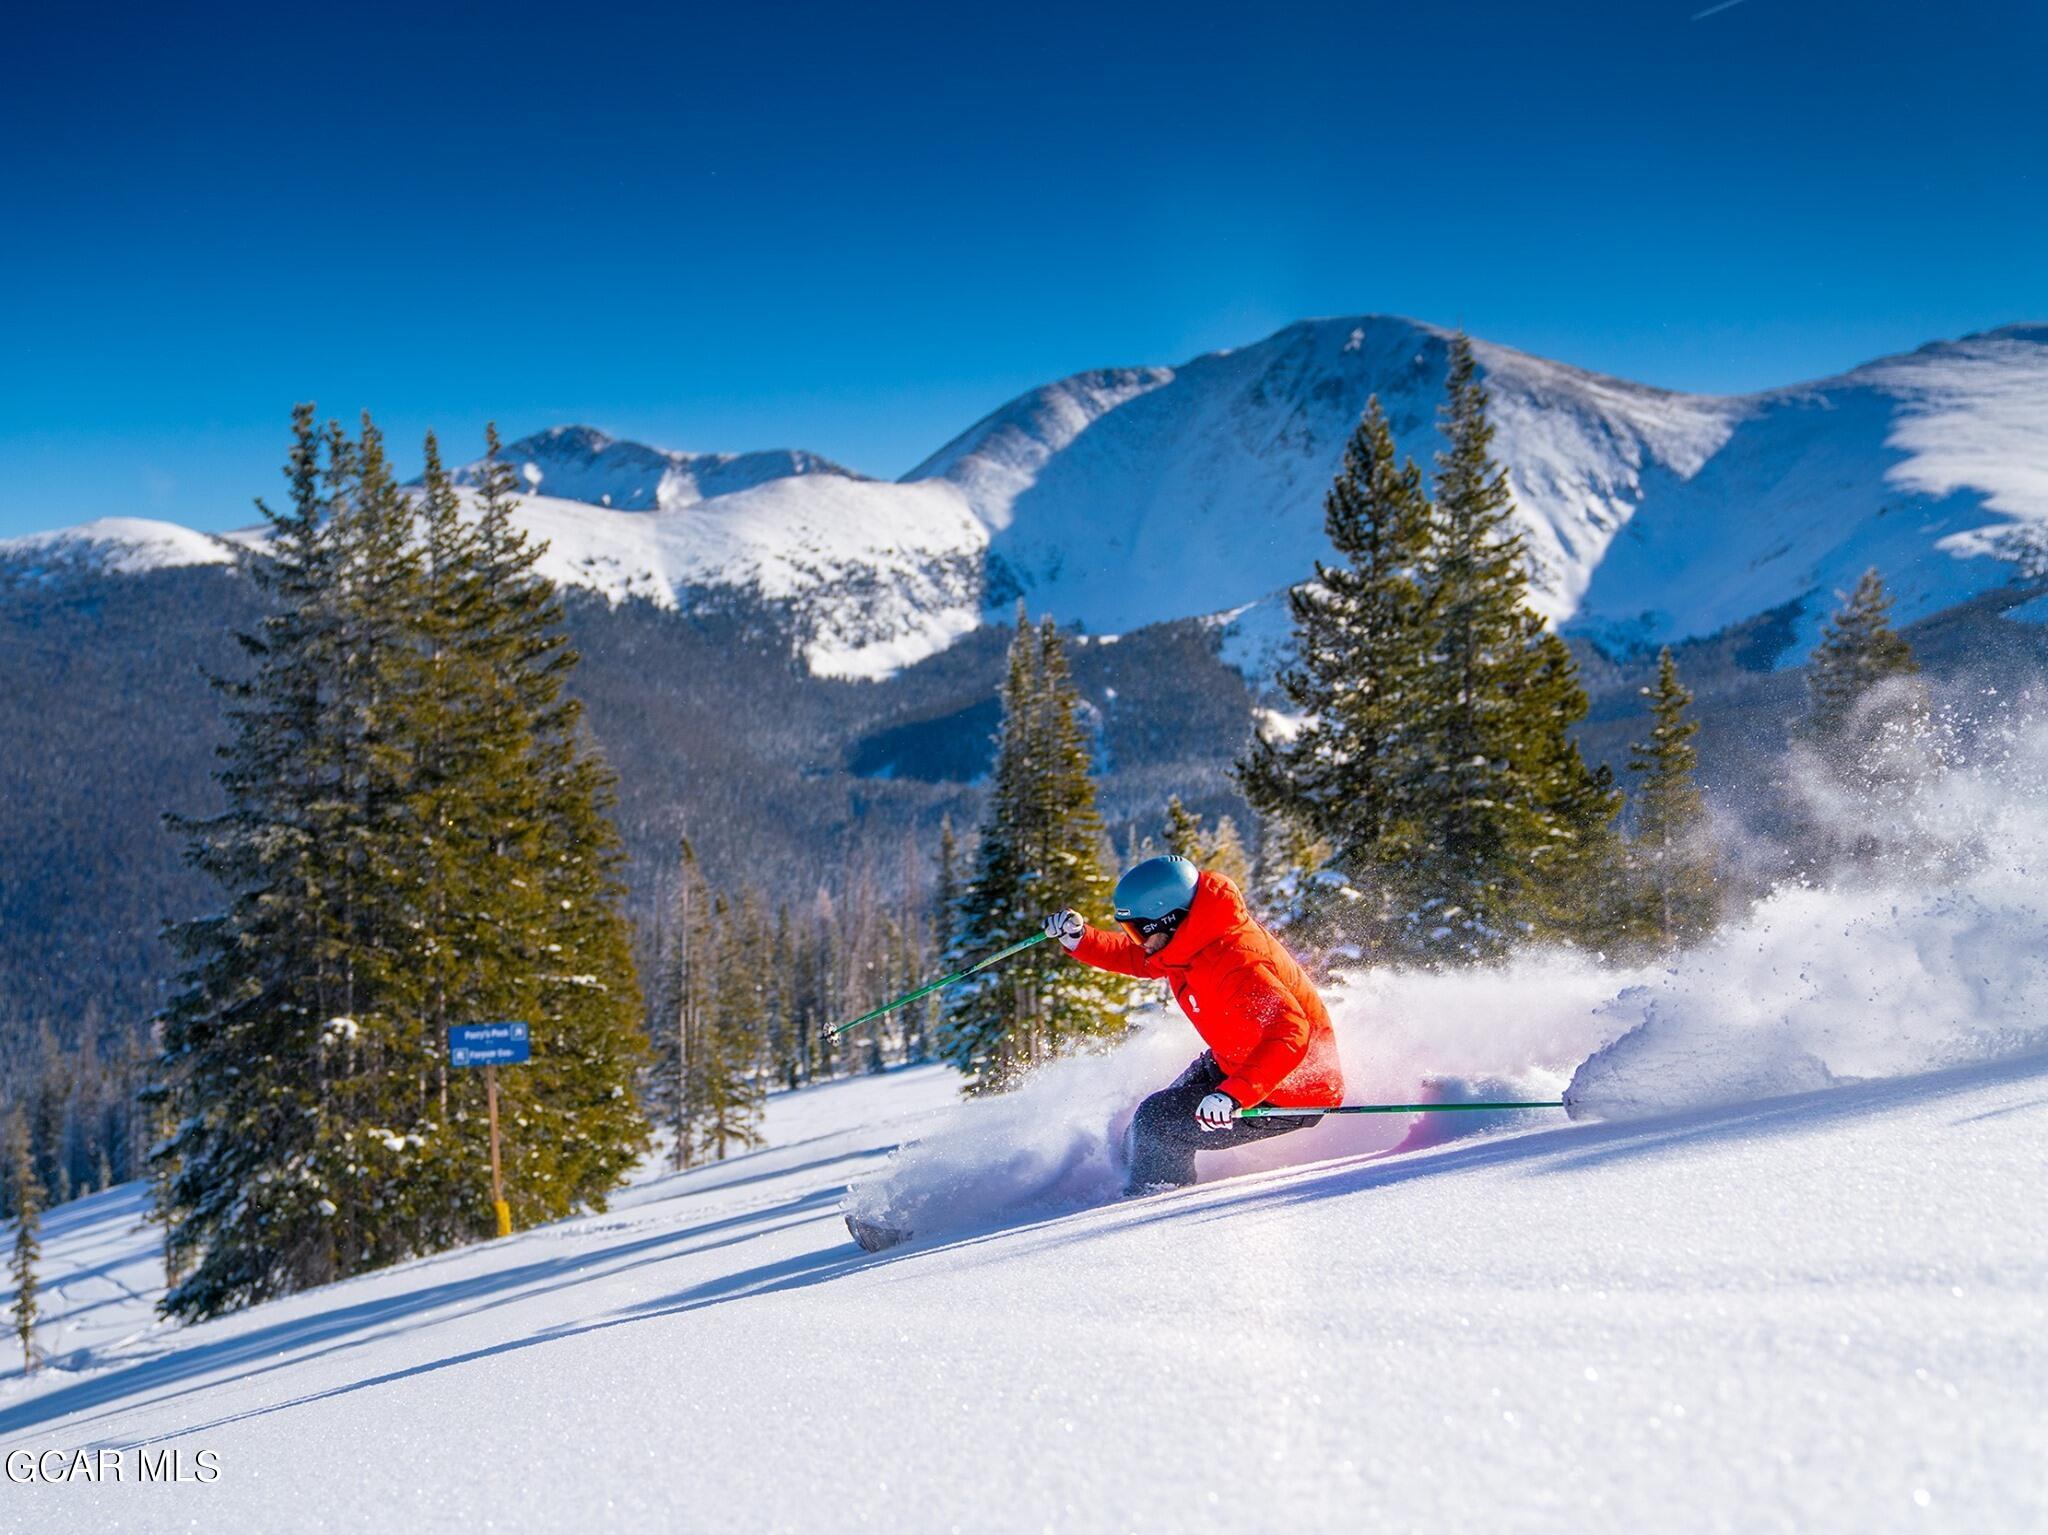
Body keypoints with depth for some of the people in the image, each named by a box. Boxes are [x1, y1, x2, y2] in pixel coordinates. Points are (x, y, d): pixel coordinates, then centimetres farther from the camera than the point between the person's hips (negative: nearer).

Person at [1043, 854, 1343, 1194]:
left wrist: (1233, 1095, -53)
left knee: (1157, 1120, -12)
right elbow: (1136, 958, 14)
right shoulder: (1190, 938, -5)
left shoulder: (1234, 964, -34)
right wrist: (1078, 939, 0)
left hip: (1290, 1094, -10)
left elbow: (1289, 1034, -43)